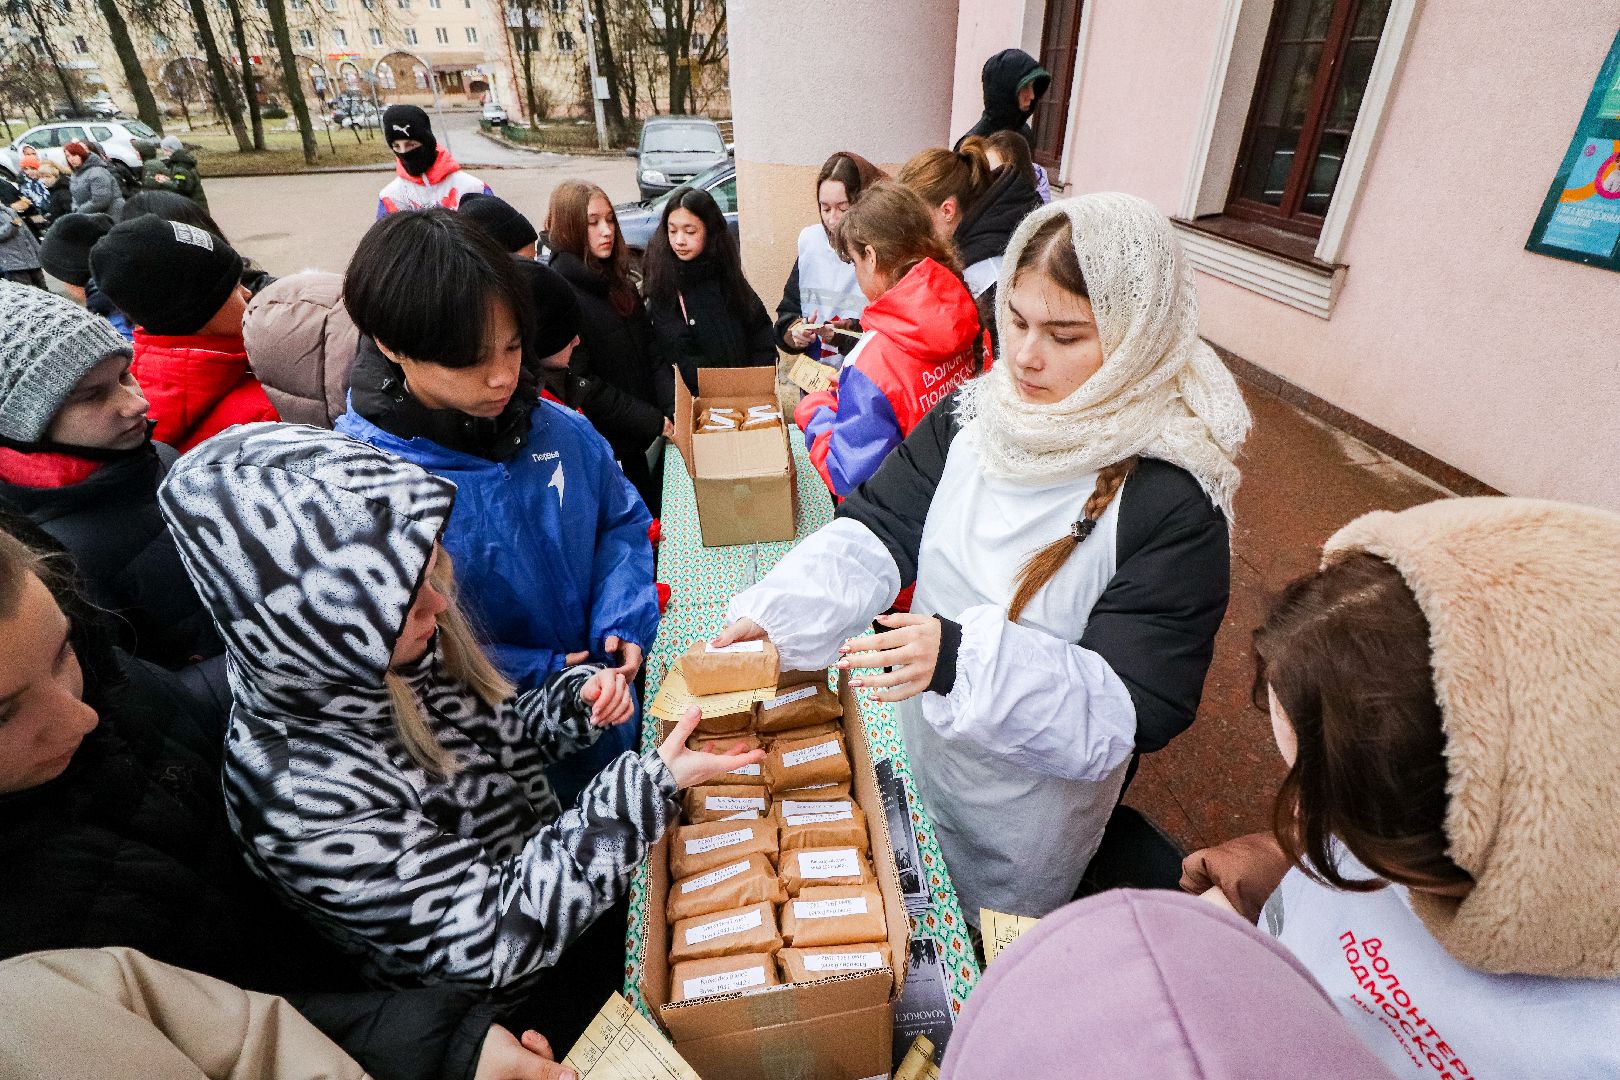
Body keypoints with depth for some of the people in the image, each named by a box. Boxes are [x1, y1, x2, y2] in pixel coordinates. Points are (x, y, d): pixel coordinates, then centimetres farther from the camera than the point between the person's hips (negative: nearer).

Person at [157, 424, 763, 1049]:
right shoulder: (301, 803, -35)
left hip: (542, 863, 6)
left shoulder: (369, 661, -15)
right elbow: (500, 938, -29)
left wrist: (575, 702, -16)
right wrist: (650, 790, -31)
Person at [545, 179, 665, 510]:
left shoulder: (618, 282, 9)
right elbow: (579, 385, -20)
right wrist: (653, 421, -19)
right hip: (602, 449, -7)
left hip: (637, 438, 7)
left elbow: (649, 353, 11)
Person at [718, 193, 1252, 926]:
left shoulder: (1173, 501, -27)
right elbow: (878, 529, -14)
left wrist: (967, 658, -42)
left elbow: (1139, 704, -28)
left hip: (1032, 797, -4)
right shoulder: (974, 414, -12)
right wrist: (776, 614, -30)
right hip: (922, 742, 5)